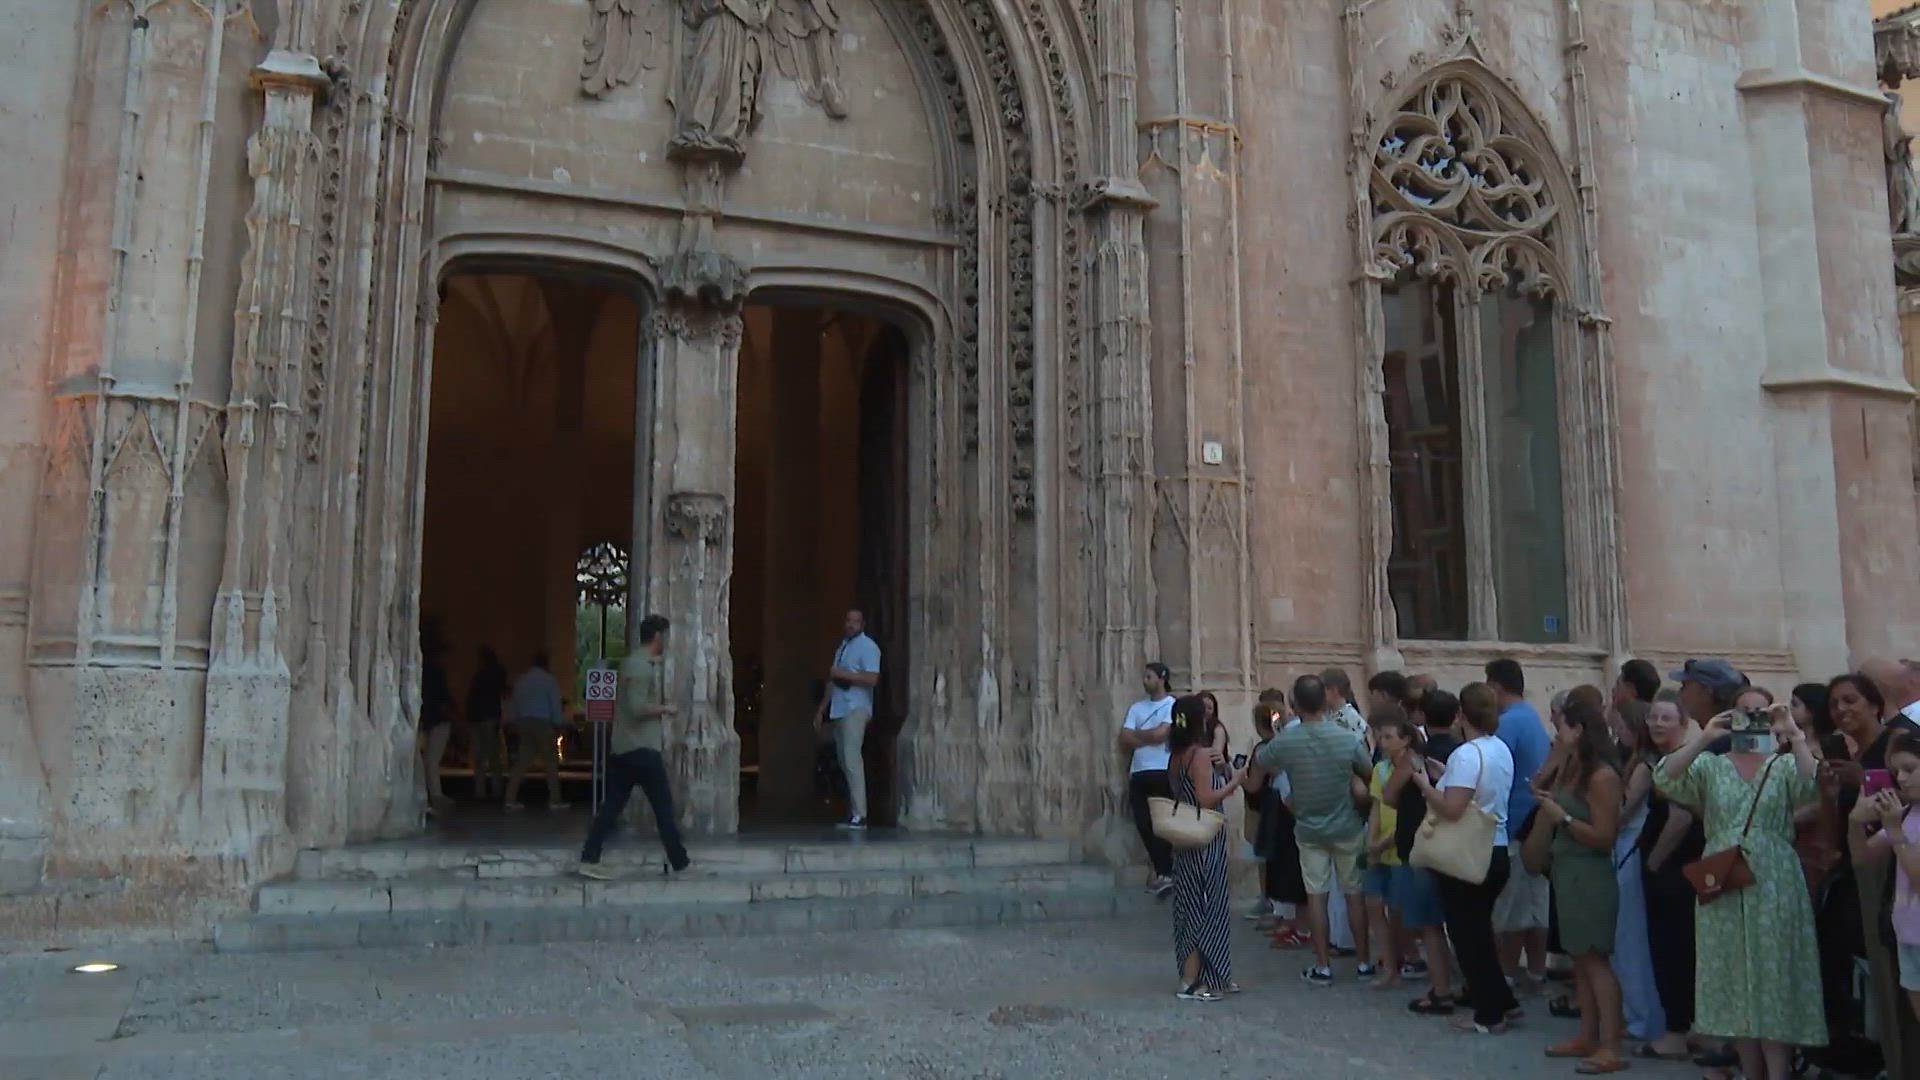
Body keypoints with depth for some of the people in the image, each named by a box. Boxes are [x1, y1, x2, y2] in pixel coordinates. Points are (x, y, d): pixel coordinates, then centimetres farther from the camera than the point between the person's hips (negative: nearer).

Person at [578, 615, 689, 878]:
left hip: (622, 747, 9)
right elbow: (638, 708, -23)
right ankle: (679, 864, 6)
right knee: (663, 806, 0)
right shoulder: (641, 666, -15)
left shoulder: (634, 662, 16)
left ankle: (589, 861, 4)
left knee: (612, 805, 7)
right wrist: (665, 710, -8)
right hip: (642, 748, -9)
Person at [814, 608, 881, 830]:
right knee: (845, 762, 6)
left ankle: (859, 815, -18)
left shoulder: (867, 647, -5)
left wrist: (842, 673, -16)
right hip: (839, 710, 9)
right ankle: (853, 813, 9)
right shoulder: (842, 647, 21)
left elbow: (872, 678, -17)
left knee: (852, 759, -16)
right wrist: (822, 709, 22)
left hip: (855, 709, -9)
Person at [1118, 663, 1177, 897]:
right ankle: (1162, 870, 16)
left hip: (1163, 772, -5)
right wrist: (1149, 737, -6)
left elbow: (1160, 734, -14)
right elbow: (1124, 741, 6)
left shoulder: (1173, 705, -1)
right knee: (1144, 823, 3)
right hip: (1138, 773, 5)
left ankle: (1164, 872, 1)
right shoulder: (1137, 707, 15)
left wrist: (1137, 734, 1)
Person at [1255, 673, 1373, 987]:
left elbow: (1258, 766, 3)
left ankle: (1323, 967, 11)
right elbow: (1369, 775, -1)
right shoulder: (1349, 739, -16)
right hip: (1347, 826, 0)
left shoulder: (1283, 742, -16)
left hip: (1309, 829, 0)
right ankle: (1364, 963, 20)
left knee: (1316, 896, 7)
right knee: (1354, 893, 12)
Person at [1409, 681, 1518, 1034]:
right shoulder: (1501, 749, 7)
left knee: (1467, 933, 4)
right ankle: (1502, 1001, 27)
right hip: (1497, 850, 9)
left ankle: (1489, 1014, 11)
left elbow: (1452, 809, -26)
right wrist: (1448, 776, 15)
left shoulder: (1466, 754, -21)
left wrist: (1424, 784, -12)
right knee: (1479, 929, 21)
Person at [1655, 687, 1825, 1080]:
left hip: (1773, 891, -2)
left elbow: (1812, 786, -16)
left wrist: (1795, 736, -19)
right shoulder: (1710, 766, 6)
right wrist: (1704, 738, -16)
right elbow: (1665, 780, -11)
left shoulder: (1784, 765, 5)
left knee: (1774, 982, -1)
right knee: (1734, 986, 8)